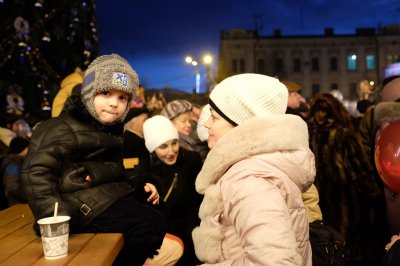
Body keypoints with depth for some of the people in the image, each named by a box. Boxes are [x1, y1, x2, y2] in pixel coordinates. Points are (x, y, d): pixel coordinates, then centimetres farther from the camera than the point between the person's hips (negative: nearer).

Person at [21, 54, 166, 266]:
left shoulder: (109, 129, 19)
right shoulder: (65, 129, -10)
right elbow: (37, 171, -20)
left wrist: (139, 185, 12)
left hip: (110, 193, 10)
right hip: (87, 204, -10)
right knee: (152, 224, -24)